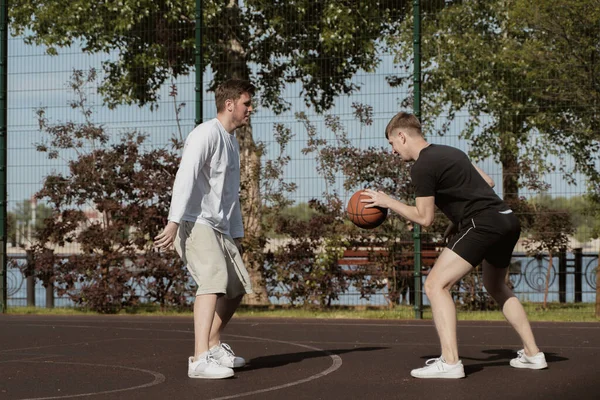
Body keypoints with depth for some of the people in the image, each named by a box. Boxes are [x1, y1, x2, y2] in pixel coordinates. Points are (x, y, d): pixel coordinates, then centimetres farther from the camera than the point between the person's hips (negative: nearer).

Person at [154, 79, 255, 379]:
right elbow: (185, 178, -21)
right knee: (214, 280, -26)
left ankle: (213, 346, 34)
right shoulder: (206, 134, -10)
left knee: (237, 287, 16)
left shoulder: (231, 142, 21)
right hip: (194, 223, -10)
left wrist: (237, 236, 25)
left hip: (219, 228, 10)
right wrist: (174, 222, -31)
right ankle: (200, 360, -35)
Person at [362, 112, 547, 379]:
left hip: (482, 224, -9)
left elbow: (424, 218, -3)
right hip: (508, 219, 9)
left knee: (436, 285, -9)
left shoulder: (421, 167, -5)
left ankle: (450, 362, -19)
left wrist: (388, 202, 6)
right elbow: (488, 182, 25)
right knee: (496, 287, 29)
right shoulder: (451, 152, 21)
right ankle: (533, 354, 29)